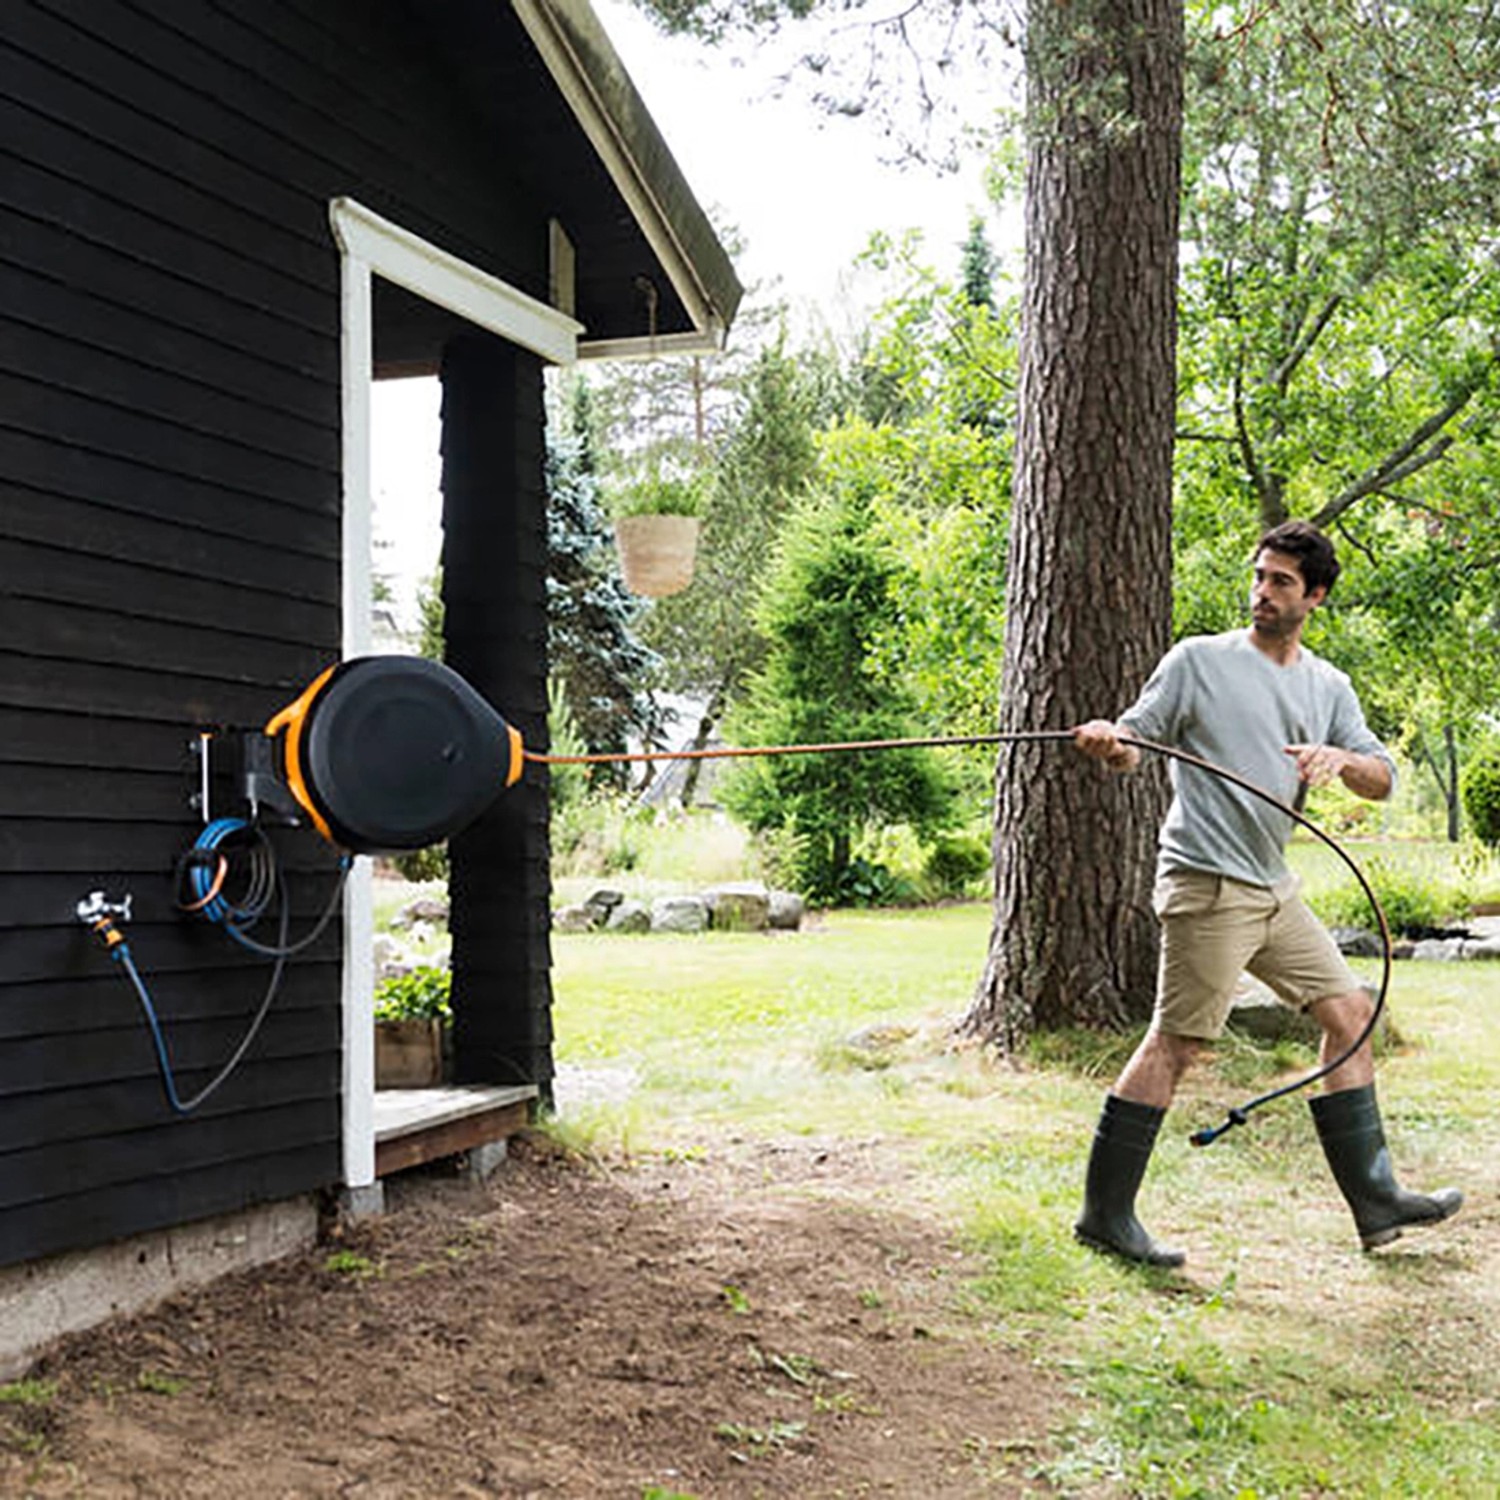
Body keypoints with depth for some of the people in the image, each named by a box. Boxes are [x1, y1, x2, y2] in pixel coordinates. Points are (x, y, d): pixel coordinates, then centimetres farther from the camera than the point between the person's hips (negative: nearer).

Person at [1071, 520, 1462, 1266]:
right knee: (1175, 1042, -9)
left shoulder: (1328, 686, 13)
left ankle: (1375, 1201, 17)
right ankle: (1104, 1216, -1)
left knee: (1348, 1013, 8)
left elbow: (1383, 777, 7)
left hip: (1274, 888, 7)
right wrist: (1108, 742, -28)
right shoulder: (1199, 660, -2)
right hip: (1206, 882, -7)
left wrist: (1339, 759, -15)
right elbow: (1134, 746, -5)